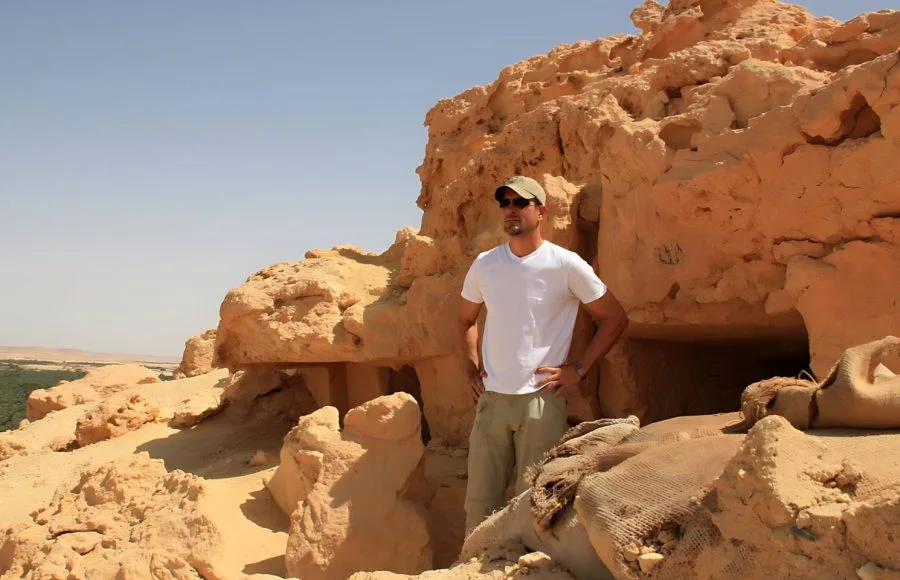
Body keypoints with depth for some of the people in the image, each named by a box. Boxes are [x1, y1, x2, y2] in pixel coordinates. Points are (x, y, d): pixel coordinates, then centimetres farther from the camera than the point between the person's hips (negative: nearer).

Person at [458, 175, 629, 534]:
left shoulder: (566, 265, -5)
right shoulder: (484, 264, 7)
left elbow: (615, 318, 2)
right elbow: (466, 320, 24)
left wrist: (578, 369, -3)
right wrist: (471, 369, 12)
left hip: (541, 401, -4)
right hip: (491, 400, 4)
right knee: (479, 504, 8)